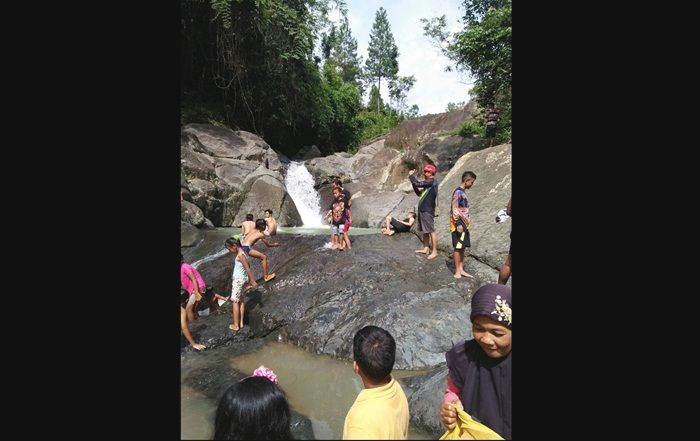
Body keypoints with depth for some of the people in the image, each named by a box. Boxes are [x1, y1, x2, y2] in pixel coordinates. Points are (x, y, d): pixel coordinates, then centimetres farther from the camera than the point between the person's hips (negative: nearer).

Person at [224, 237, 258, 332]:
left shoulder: (240, 255, -22)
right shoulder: (241, 253, 6)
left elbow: (248, 269, -23)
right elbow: (248, 267, 12)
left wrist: (253, 282, -20)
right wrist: (250, 280, 17)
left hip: (238, 280, -9)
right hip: (241, 279, 9)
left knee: (235, 302, 2)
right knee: (241, 301, 15)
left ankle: (236, 325, 10)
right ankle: (241, 323, 24)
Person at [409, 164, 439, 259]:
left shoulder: (432, 181, -14)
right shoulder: (427, 182, 15)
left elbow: (417, 183, -22)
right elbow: (419, 193, 18)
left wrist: (411, 175, -6)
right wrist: (414, 184, 6)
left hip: (428, 210, -10)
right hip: (422, 209, 10)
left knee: (431, 231, -5)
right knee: (424, 230, 16)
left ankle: (435, 251, 0)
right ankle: (425, 248, 26)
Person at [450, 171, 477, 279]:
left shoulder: (462, 192, 15)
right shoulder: (458, 192, -14)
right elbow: (455, 209, -19)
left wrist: (467, 220, 21)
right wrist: (458, 224, -22)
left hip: (464, 224, 9)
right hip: (459, 224, -9)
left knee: (462, 247, 12)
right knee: (458, 247, -4)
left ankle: (461, 270, 19)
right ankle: (457, 272, 2)